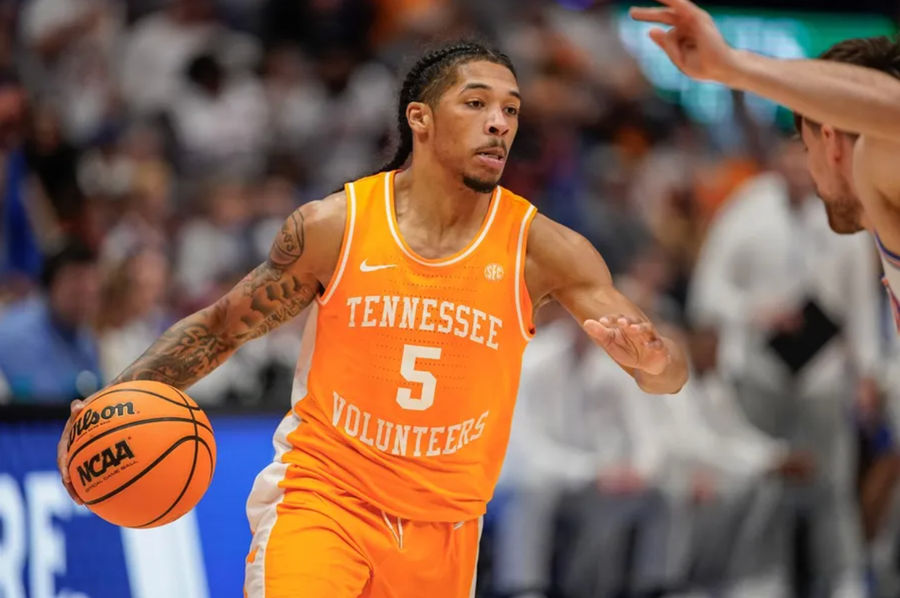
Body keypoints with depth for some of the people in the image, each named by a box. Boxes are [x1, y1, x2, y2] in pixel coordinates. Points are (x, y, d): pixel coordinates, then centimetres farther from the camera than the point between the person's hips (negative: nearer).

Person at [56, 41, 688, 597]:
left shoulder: (540, 248, -6)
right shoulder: (333, 226, -6)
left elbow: (670, 371, -10)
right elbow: (220, 327, 7)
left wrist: (653, 360, -35)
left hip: (444, 527, 2)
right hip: (322, 495, -2)